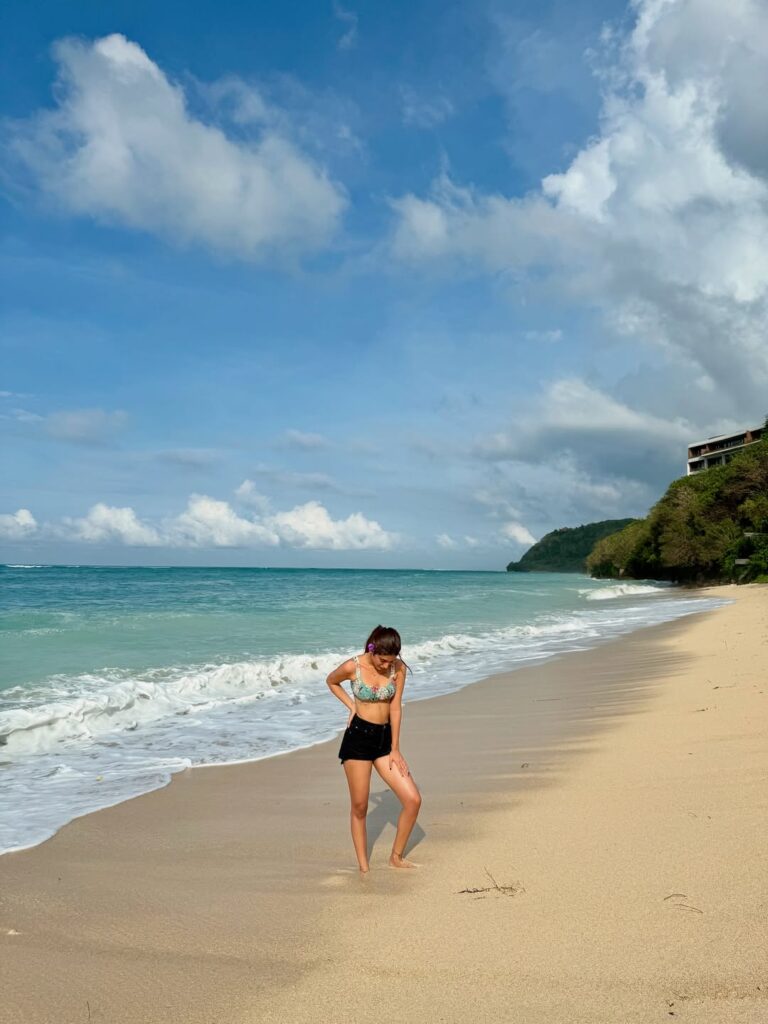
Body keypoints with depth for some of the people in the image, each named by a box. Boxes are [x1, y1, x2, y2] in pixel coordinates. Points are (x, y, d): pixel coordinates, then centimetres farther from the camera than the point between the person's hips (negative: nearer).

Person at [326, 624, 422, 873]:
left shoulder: (398, 668, -7)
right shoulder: (352, 667, -14)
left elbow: (395, 708, -3)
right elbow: (331, 681, 8)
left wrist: (395, 749, -1)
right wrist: (352, 705, -3)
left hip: (385, 737, 3)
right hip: (358, 737, -3)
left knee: (413, 799, -3)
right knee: (359, 807, 2)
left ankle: (396, 857, 16)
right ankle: (363, 868, 17)